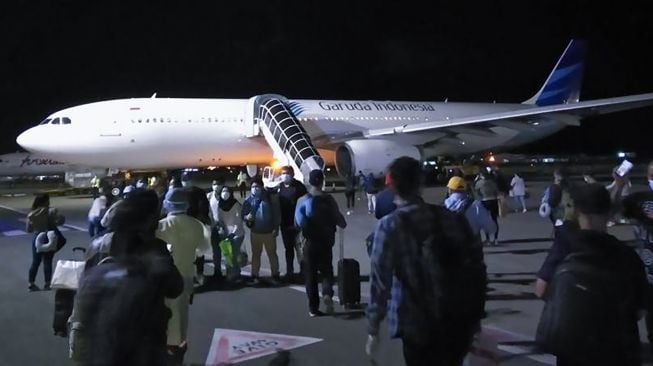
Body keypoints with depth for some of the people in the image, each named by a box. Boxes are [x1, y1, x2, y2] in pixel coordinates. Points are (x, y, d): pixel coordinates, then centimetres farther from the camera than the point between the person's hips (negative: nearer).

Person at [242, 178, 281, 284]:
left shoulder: (270, 197, -7)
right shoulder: (249, 200, -2)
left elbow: (277, 213, -5)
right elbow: (243, 214, 2)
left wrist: (276, 228, -8)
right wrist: (246, 217, -22)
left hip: (269, 232, -2)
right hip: (255, 232, 2)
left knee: (272, 253, 6)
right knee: (256, 254, 12)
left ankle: (275, 275, 16)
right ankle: (255, 275, 20)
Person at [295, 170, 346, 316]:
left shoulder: (303, 201, -8)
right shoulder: (328, 199, -7)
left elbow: (298, 222, -12)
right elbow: (339, 219, -4)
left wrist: (307, 230, 6)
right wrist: (343, 224, 17)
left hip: (310, 242, 0)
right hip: (326, 242, 0)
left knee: (310, 274, 10)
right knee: (326, 270, 14)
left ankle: (313, 307, 11)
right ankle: (327, 293, -14)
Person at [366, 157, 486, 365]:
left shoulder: (389, 226, -11)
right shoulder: (452, 218, -1)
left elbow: (380, 280, -12)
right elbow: (475, 268, 2)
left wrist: (373, 329, -5)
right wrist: (475, 315, 12)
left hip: (418, 325, -3)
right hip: (458, 321, 3)